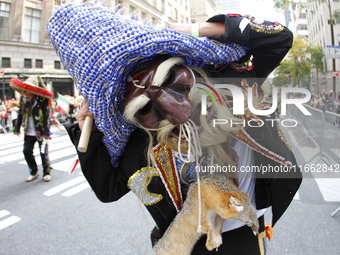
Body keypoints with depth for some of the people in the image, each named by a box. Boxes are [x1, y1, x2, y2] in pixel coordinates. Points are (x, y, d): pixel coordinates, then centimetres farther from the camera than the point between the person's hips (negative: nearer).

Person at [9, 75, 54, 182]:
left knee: (44, 153, 2)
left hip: (41, 132, -5)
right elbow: (20, 114, 13)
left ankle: (46, 173, 19)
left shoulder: (42, 99, -12)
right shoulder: (23, 99, 5)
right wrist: (17, 128, 13)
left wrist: (46, 132, -18)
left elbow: (47, 116, -15)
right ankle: (33, 172, 23)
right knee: (27, 151, 5)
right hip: (28, 132, 5)